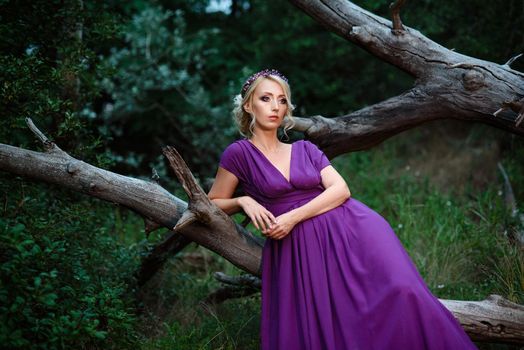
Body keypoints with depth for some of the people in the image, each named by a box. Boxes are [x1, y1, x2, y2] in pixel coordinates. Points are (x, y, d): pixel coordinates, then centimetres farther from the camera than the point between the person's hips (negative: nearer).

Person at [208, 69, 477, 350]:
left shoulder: (305, 149, 16)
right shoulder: (239, 153, 6)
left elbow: (341, 189, 2)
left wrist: (293, 217, -12)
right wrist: (244, 201, -10)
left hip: (348, 229, 2)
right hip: (300, 247, -2)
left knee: (398, 290, -20)